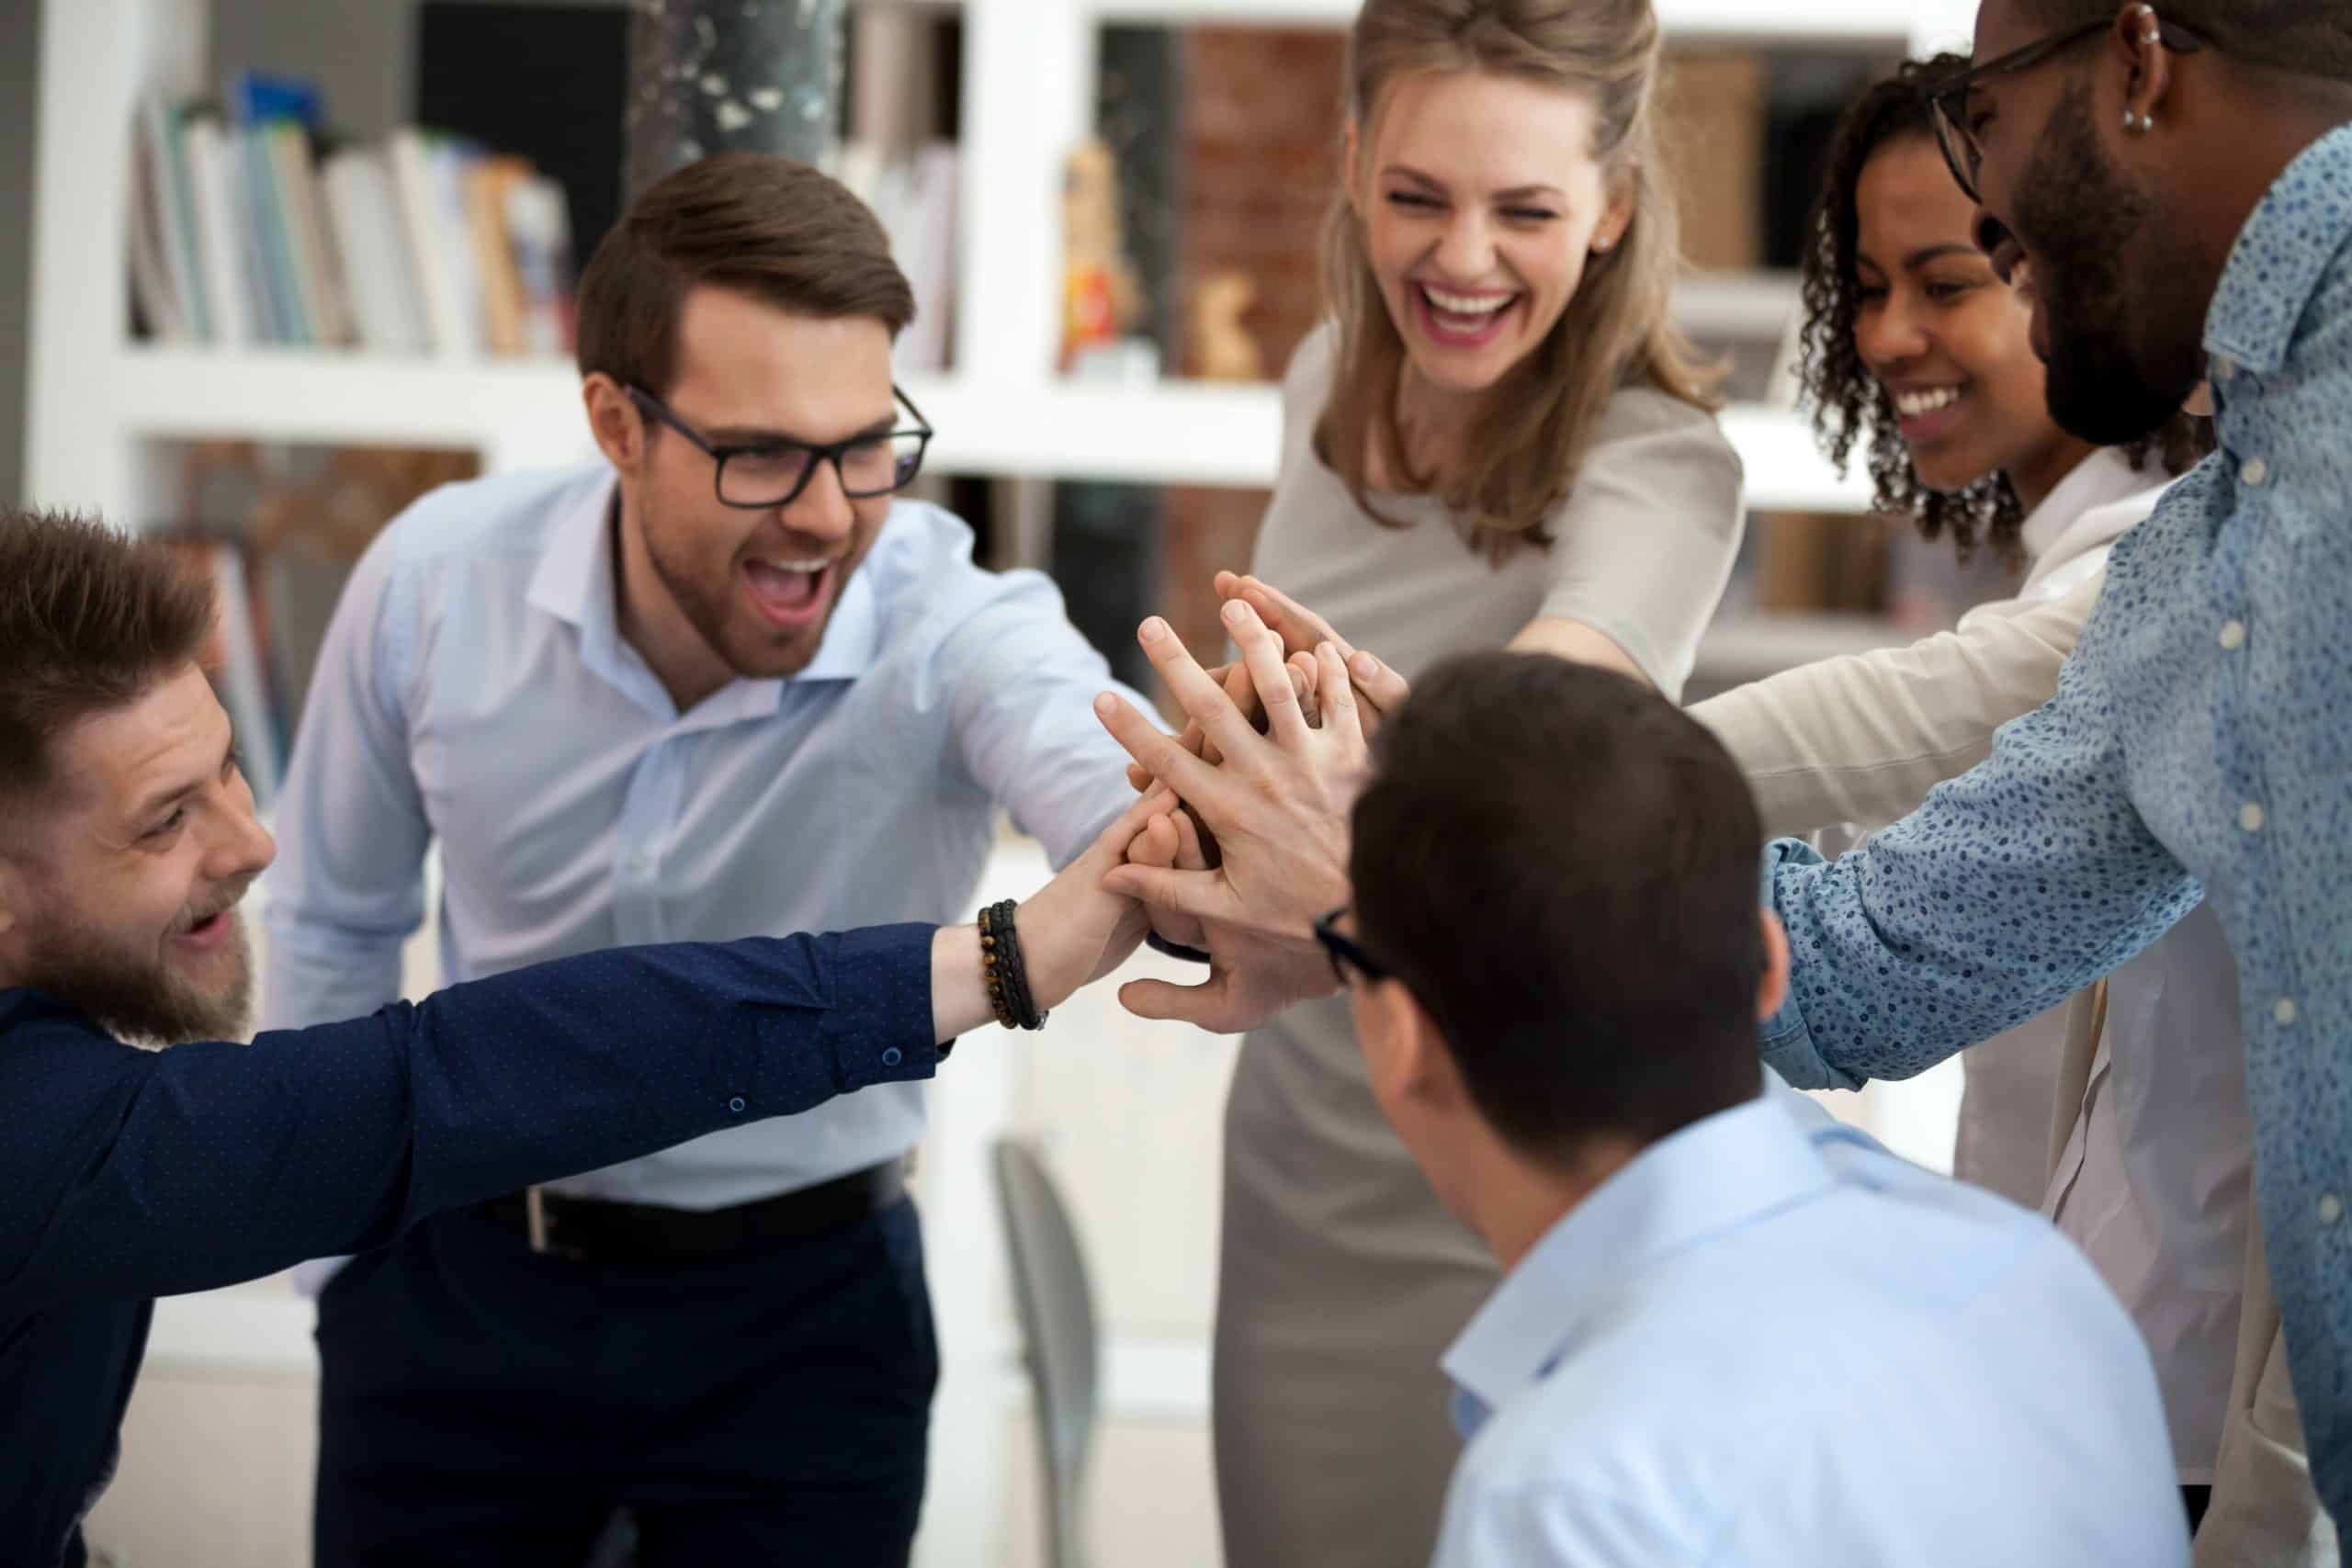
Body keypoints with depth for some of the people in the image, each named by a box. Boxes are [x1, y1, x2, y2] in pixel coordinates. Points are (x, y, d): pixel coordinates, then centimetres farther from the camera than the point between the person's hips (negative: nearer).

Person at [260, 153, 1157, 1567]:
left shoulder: (957, 636, -23)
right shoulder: (436, 577, -14)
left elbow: (1119, 796, -48)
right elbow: (335, 921, 4)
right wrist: (342, 1244, 8)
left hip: (802, 1321, -2)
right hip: (453, 1279, 2)